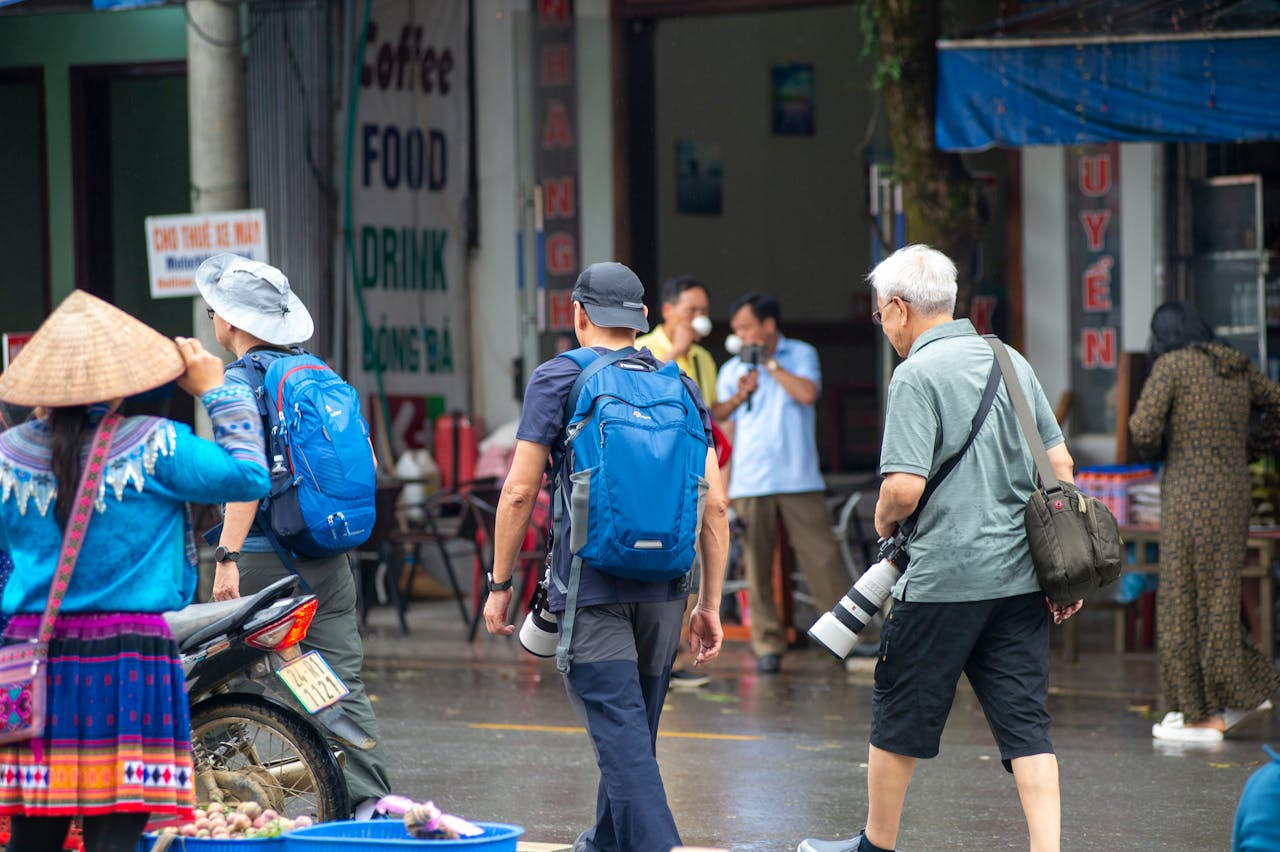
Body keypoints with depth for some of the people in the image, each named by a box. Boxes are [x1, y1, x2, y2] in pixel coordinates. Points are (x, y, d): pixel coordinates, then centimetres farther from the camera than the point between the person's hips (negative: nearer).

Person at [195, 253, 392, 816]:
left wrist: (227, 556, -22)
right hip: (329, 557, 6)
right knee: (343, 684, 2)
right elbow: (363, 462, 17)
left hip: (263, 556, -6)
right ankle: (372, 800, -7)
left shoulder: (242, 379, -7)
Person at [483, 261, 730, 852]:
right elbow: (715, 504, 5)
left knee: (621, 732, -9)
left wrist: (500, 587, 1)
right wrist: (710, 603, 10)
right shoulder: (678, 386, 10)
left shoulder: (558, 379, -1)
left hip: (590, 586, -5)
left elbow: (519, 492, -7)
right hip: (664, 584, 5)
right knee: (636, 726, 20)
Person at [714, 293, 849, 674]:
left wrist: (770, 363, -5)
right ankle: (768, 644, 6)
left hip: (799, 480, -1)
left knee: (822, 556, -5)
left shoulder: (801, 355, 8)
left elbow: (807, 394, -10)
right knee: (757, 566, -1)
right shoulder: (732, 370, 11)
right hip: (750, 482, 1)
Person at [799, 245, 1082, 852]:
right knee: (1024, 723, 4)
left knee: (900, 716, 11)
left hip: (944, 579, -6)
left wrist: (884, 522, 3)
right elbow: (1060, 465, 12)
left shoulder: (917, 374, -11)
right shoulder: (1010, 361, 10)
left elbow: (904, 486, -20)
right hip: (1020, 575, 6)